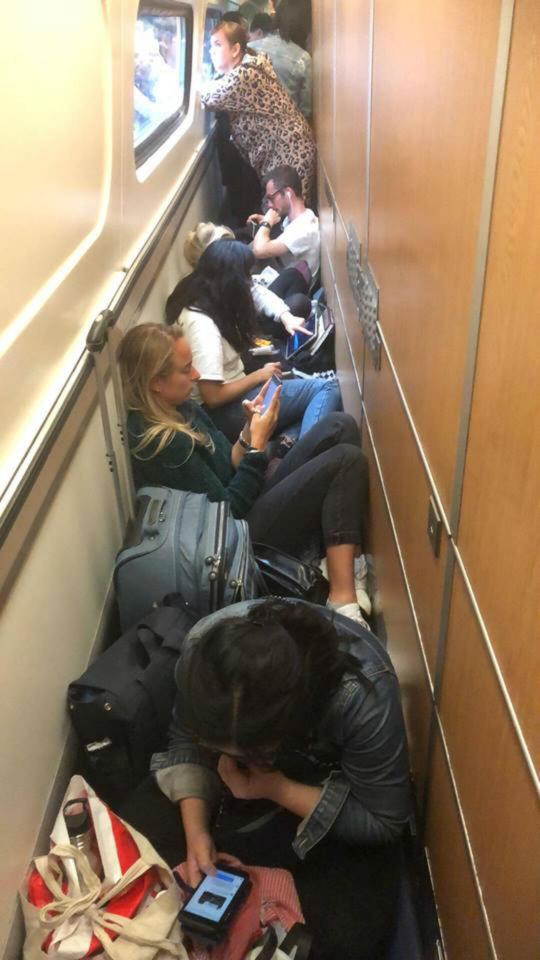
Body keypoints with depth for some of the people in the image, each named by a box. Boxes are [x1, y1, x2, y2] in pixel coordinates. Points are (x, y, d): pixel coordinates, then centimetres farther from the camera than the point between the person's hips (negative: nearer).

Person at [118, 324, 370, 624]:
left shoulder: (180, 408, 5)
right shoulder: (163, 442, -24)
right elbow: (229, 510, -20)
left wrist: (250, 431, -7)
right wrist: (258, 444, -17)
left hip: (247, 499, 10)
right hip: (244, 529, -10)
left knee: (341, 426, -2)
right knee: (348, 460, -19)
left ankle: (352, 553, -7)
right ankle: (343, 597, -21)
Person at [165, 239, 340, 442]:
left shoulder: (194, 302, 4)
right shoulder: (202, 325, -24)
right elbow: (212, 397, -25)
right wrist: (259, 375, -12)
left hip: (232, 394, 10)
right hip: (226, 412, -10)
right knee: (327, 388, -13)